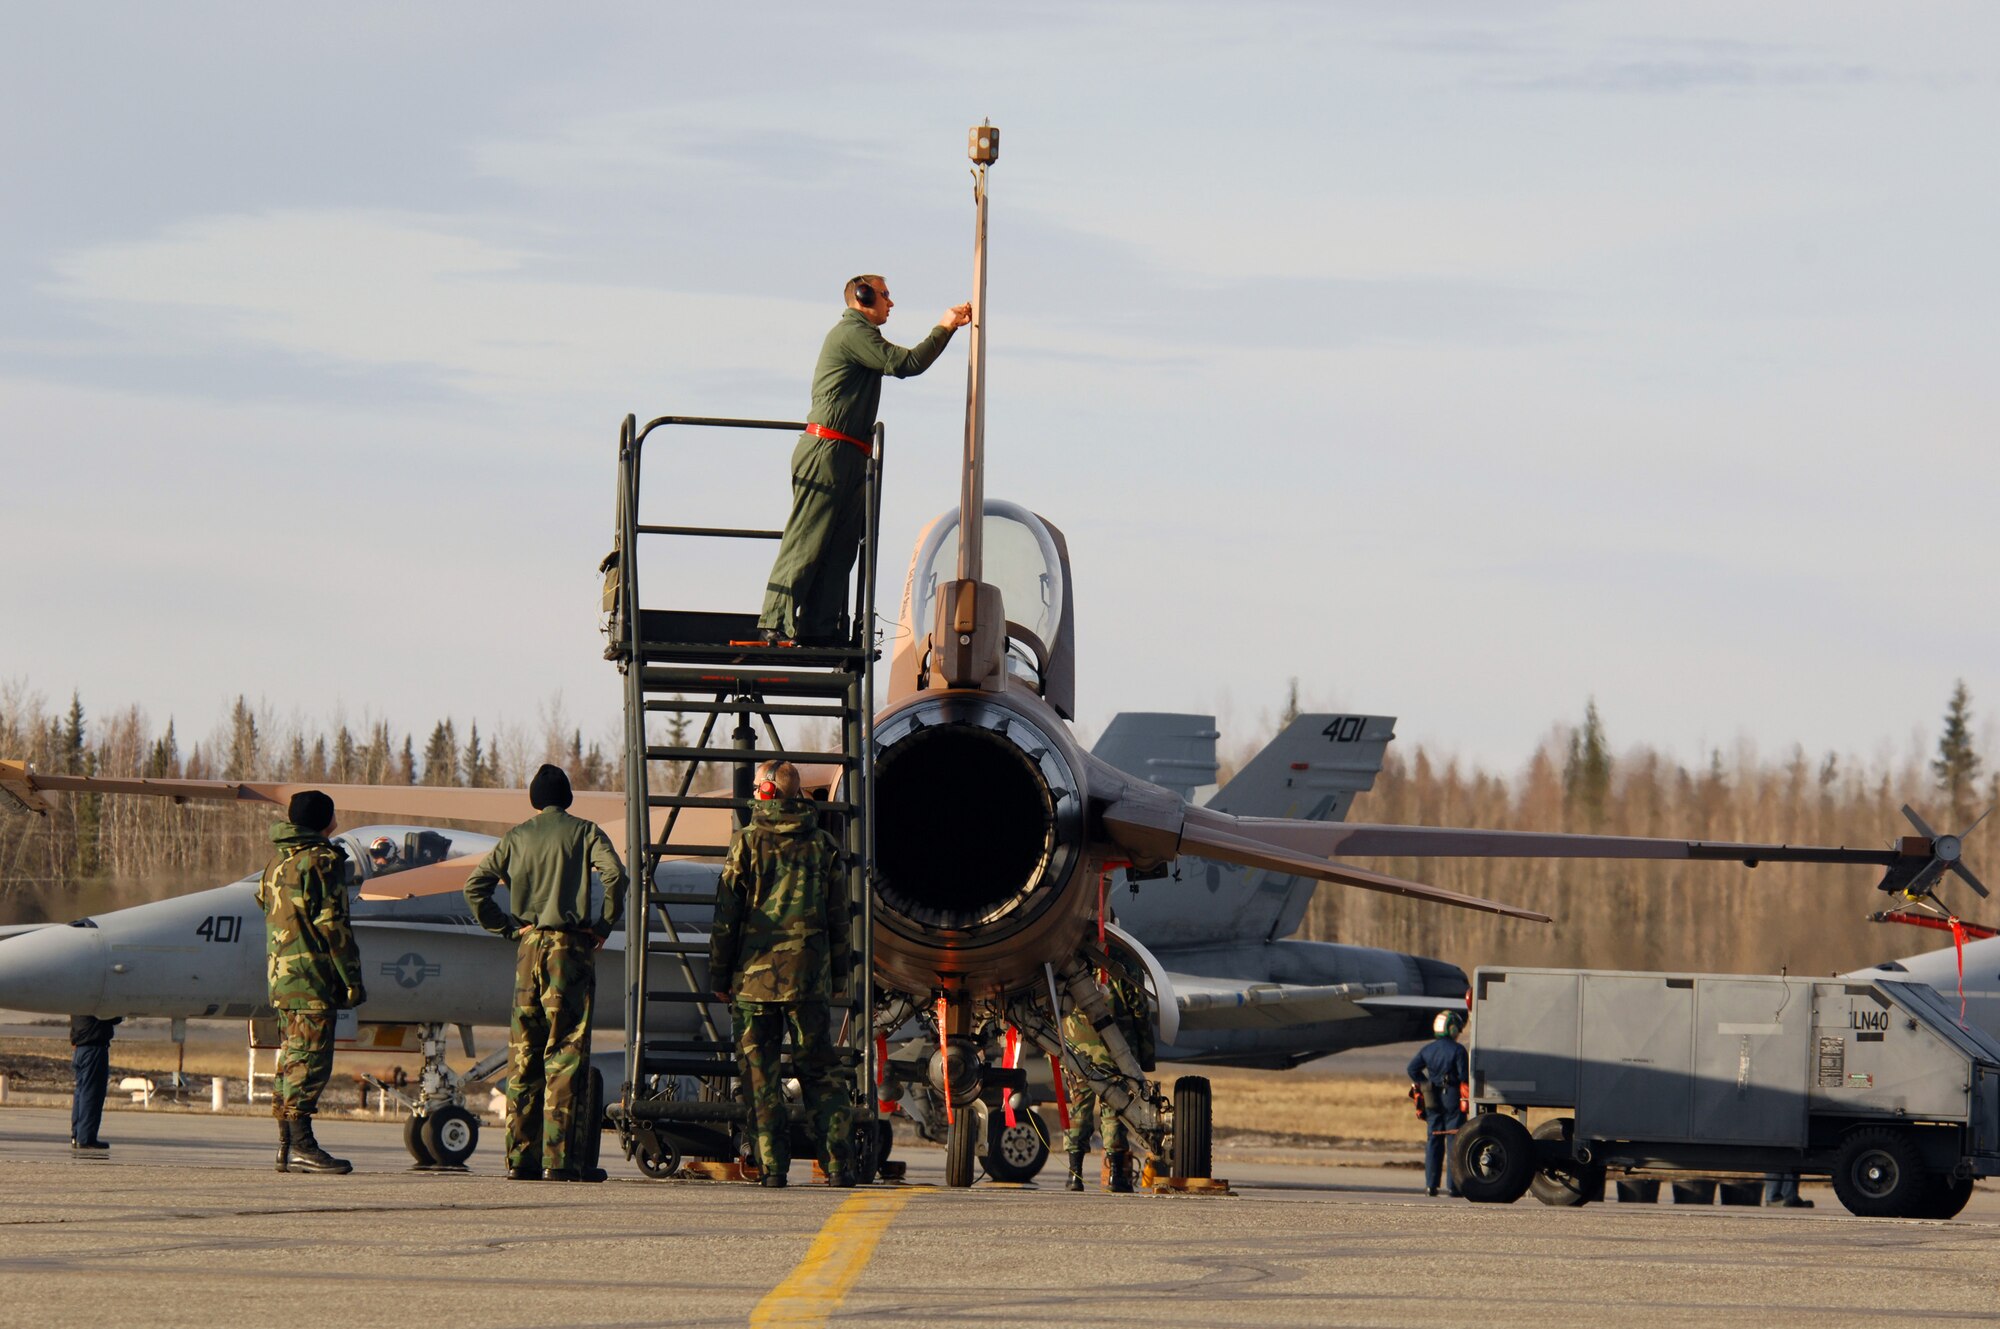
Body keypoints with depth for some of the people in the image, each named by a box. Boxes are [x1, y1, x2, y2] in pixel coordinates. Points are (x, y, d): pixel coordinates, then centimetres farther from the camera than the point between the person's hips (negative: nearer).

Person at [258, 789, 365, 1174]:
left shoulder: (277, 862, 17)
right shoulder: (322, 861, -10)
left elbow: (264, 903, 24)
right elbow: (332, 925, -14)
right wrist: (352, 980, -12)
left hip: (281, 974, 9)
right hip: (312, 976, -9)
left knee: (293, 1059, 12)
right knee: (310, 1059, -9)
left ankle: (287, 1146, 12)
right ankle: (300, 1146, -14)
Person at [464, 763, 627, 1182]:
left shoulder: (516, 837, 11)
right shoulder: (585, 832, 2)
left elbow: (475, 886, 4)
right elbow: (614, 874, -14)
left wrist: (506, 927, 7)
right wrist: (606, 924, -3)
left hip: (529, 946, 3)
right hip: (570, 946, -3)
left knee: (523, 1054, 8)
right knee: (565, 1053, -4)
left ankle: (520, 1157, 7)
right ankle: (558, 1158, -9)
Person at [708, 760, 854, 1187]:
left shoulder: (747, 844, -3)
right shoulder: (823, 846, 6)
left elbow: (726, 917, -2)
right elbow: (838, 919, 9)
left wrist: (719, 976, 4)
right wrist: (839, 975, 17)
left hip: (756, 974, -2)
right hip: (809, 975, 2)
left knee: (760, 1072, 3)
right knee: (819, 1071, 8)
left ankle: (771, 1166, -1)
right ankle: (838, 1162, -1)